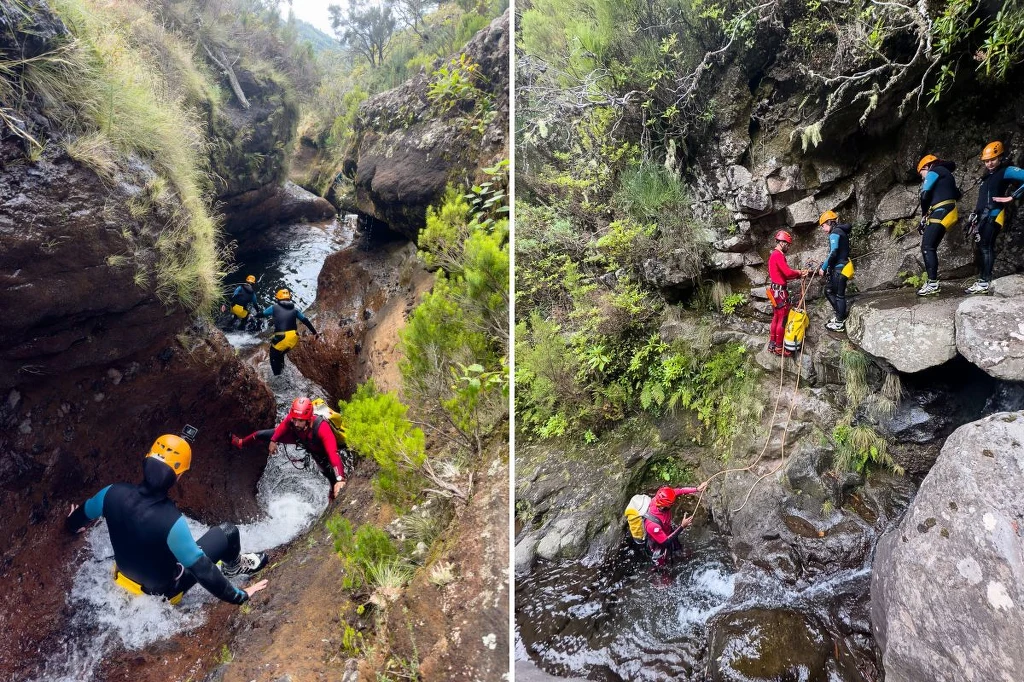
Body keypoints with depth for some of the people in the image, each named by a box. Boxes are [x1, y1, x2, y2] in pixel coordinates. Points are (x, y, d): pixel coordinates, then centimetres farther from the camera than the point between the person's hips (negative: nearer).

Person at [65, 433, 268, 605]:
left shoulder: (113, 493, -22)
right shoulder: (171, 521, -39)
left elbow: (83, 514, 3)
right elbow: (201, 568, -31)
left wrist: (72, 525, 27)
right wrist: (238, 596, -19)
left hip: (124, 577, 6)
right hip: (162, 592, -6)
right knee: (228, 531, -2)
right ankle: (233, 566, 31)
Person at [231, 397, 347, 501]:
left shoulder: (322, 428, -49)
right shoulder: (291, 417, -36)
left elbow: (333, 454, -55)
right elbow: (283, 427, -10)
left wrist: (340, 479, -64)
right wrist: (273, 441, 4)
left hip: (318, 451, -4)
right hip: (298, 437, 4)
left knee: (333, 478, -10)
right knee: (262, 434, 11)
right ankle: (241, 443, 46)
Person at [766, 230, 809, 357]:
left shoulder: (774, 255, 16)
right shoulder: (778, 255, -16)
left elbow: (784, 275, 16)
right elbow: (788, 272, -24)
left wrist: (799, 274, 6)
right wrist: (799, 273, -5)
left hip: (775, 290, 10)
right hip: (780, 291, -10)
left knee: (776, 318, 15)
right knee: (782, 319, -4)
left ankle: (772, 345, 20)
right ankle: (779, 348, 1)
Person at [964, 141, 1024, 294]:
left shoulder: (1007, 171, -4)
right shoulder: (988, 175, 21)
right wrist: (974, 216, 19)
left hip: (993, 215, -9)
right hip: (983, 216, 9)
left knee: (986, 247, -12)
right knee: (982, 247, 8)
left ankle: (985, 283, -14)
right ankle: (982, 280, 13)